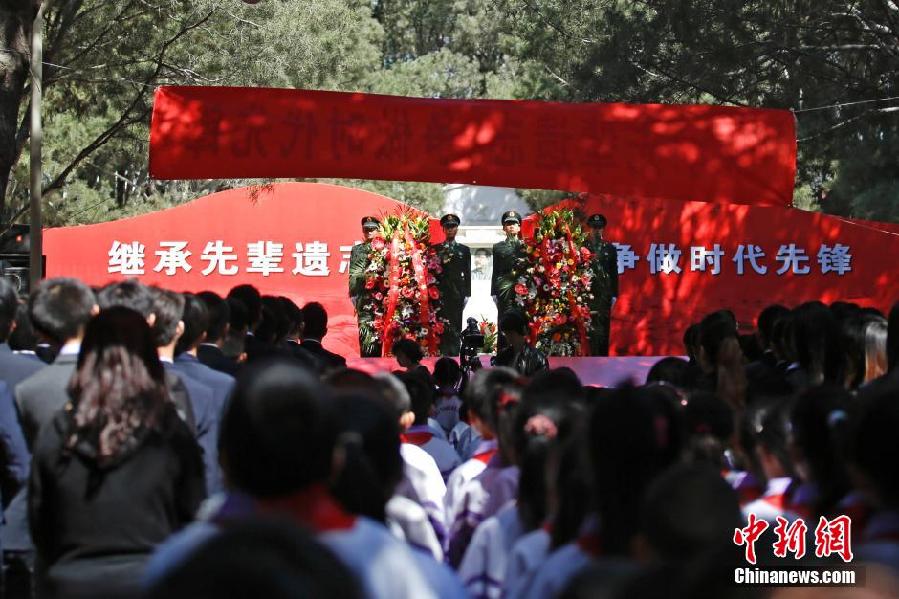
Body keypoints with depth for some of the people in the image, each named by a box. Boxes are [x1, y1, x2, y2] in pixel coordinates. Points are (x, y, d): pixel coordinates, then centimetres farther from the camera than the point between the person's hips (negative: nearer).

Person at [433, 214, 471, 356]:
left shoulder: (464, 250, 13)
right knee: (442, 328, -6)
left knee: (456, 328, -2)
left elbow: (467, 274, 10)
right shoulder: (435, 249, 10)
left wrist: (466, 294, 3)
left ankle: (454, 355, -2)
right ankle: (443, 356, -6)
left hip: (457, 294, 1)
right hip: (441, 293, -1)